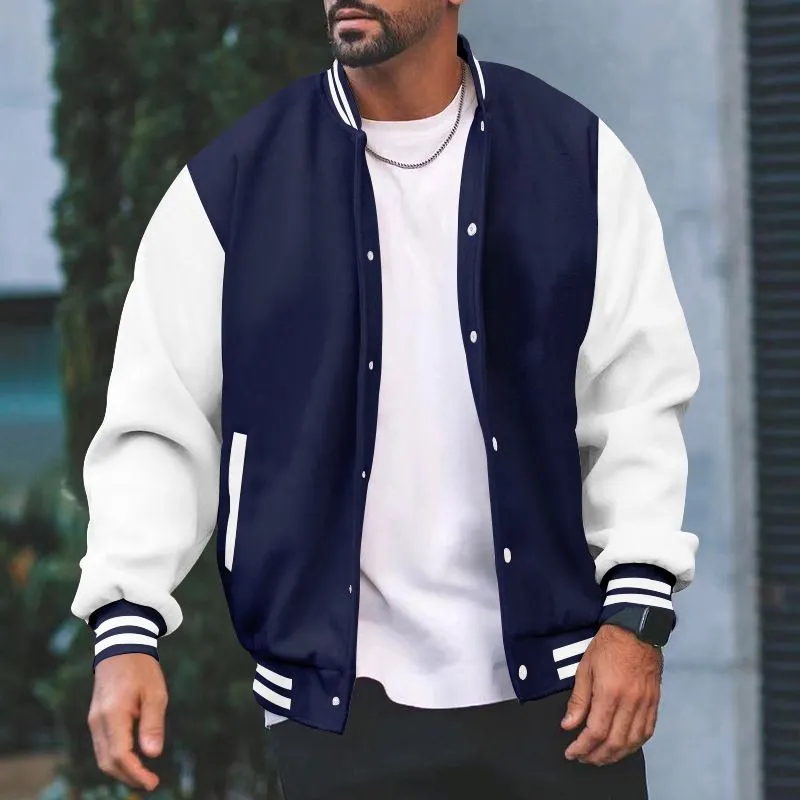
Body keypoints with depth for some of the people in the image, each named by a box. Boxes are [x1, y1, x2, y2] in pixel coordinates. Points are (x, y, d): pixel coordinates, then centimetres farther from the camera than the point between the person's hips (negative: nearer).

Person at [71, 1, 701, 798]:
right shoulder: (231, 185, 0)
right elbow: (159, 425, 0)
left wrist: (636, 614, -5)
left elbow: (636, 400, 3)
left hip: (557, 688, 1)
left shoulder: (578, 160, 3)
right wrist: (127, 630, -12)